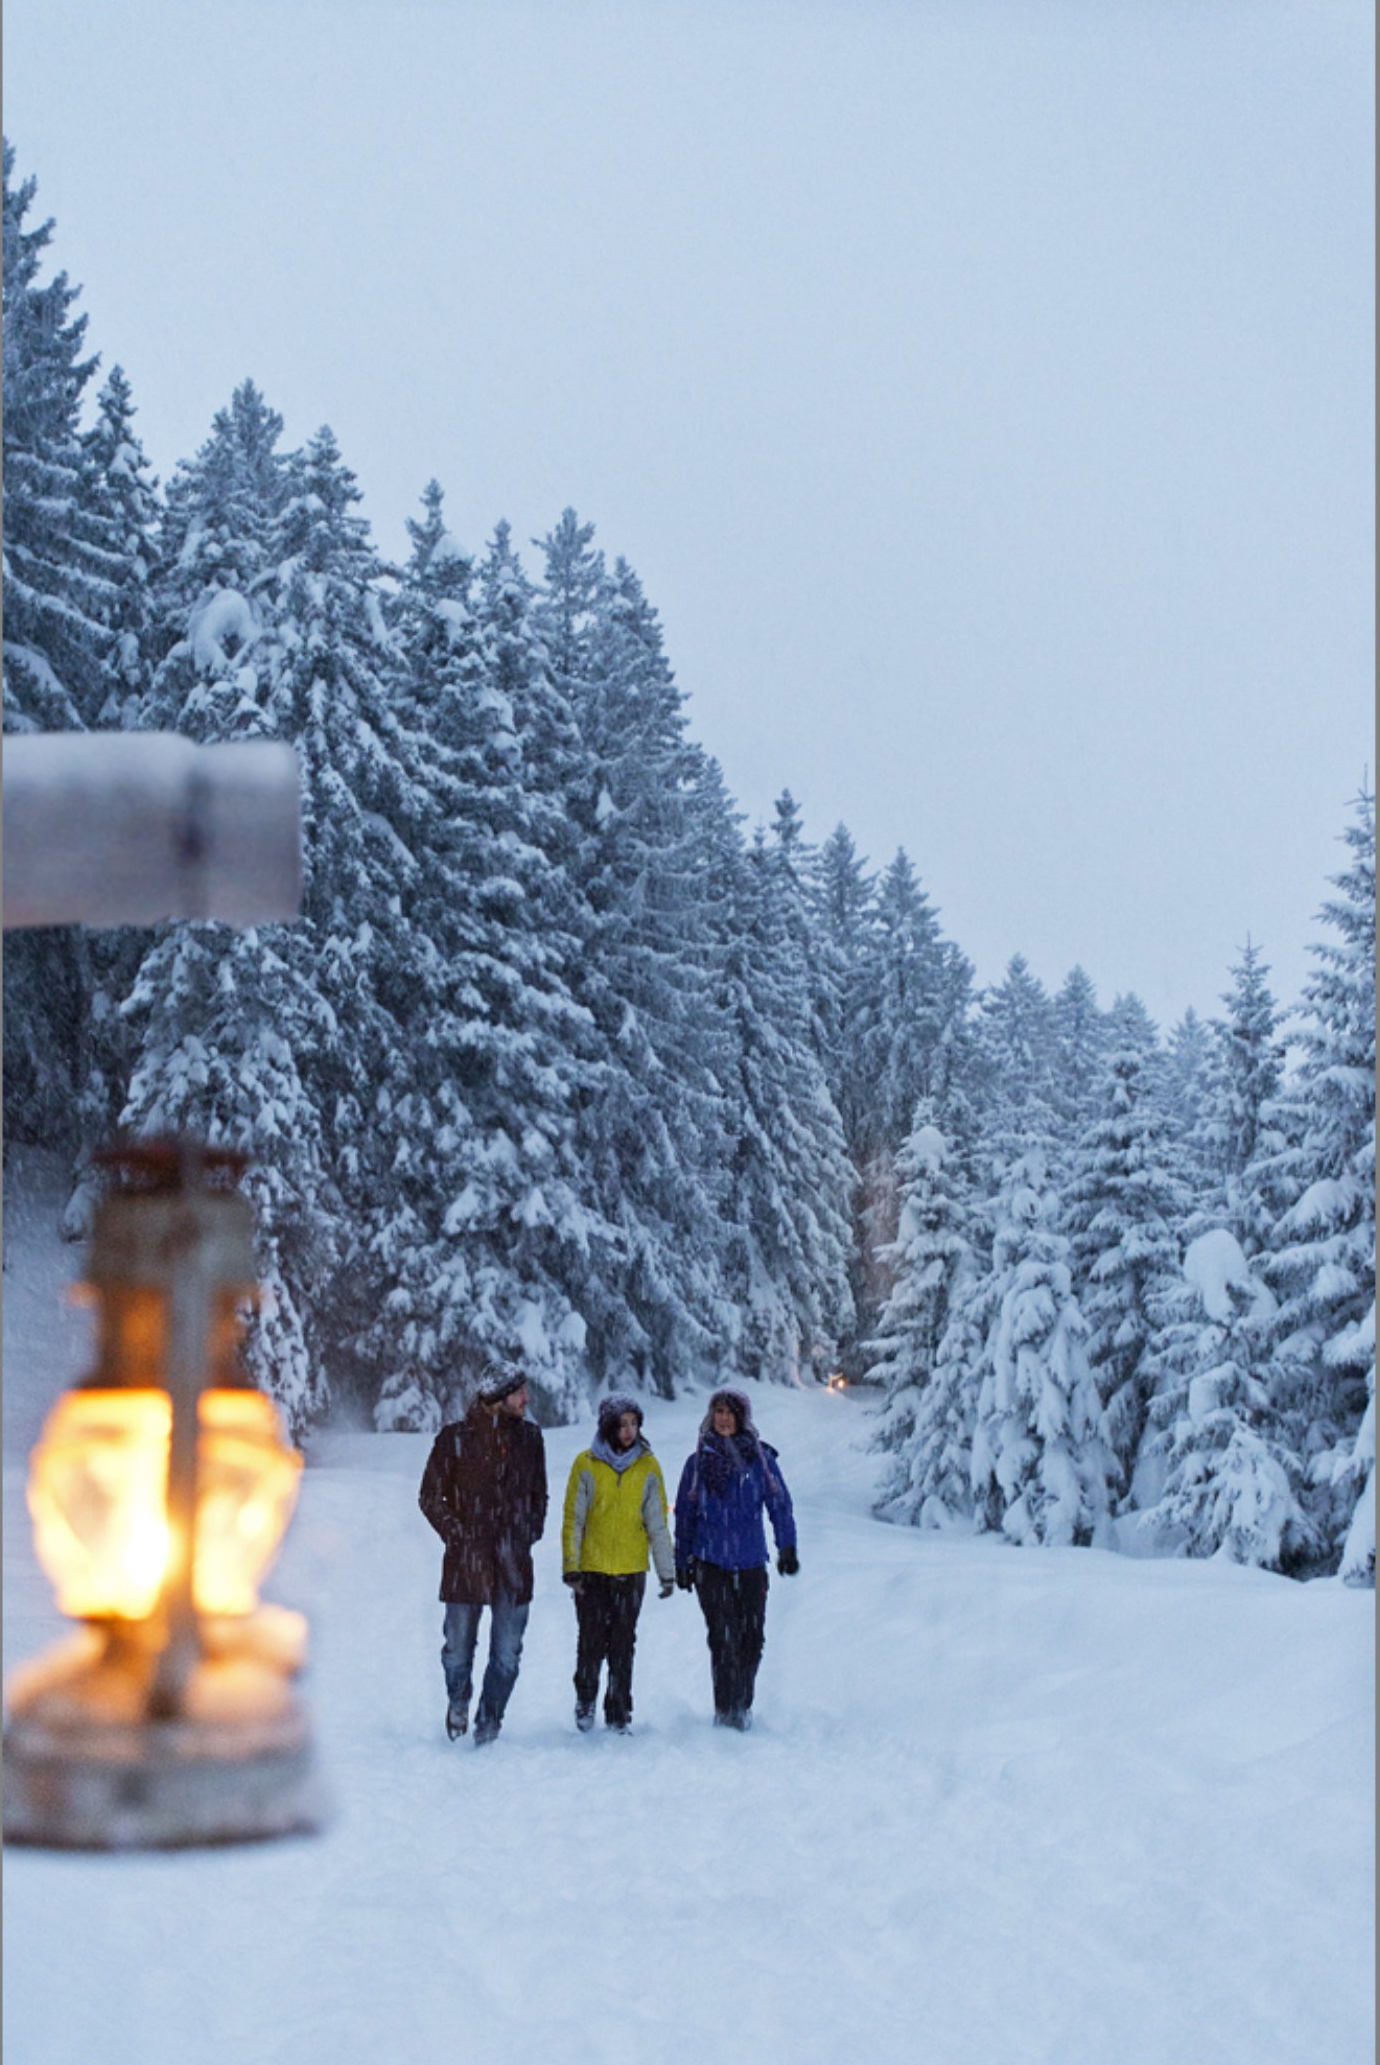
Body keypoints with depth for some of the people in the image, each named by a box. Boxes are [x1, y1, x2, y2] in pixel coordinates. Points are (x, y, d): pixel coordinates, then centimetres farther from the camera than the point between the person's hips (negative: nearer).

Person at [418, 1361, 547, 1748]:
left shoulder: (529, 1437, 8)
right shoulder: (455, 1437, -3)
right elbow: (430, 1496, 4)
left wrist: (532, 1531, 8)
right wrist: (455, 1532, -5)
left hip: (514, 1562, 2)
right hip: (467, 1560, -2)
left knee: (507, 1655, 1)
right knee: (458, 1648, 7)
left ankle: (488, 1725, 14)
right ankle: (458, 1700, 35)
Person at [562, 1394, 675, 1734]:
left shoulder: (647, 1466, 4)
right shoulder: (586, 1464, -1)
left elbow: (657, 1522, 7)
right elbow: (573, 1518, 0)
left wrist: (667, 1571, 5)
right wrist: (571, 1565, -7)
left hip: (631, 1570, 1)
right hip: (592, 1569, -1)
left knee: (623, 1646, 5)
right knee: (591, 1642, 1)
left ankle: (619, 1713, 13)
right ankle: (585, 1700, 24)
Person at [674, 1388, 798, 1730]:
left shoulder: (761, 1459, 5)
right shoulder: (698, 1462, 7)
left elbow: (779, 1504, 5)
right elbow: (685, 1515, 12)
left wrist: (787, 1547, -5)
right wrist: (682, 1562, 10)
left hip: (751, 1562, 1)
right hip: (711, 1563, -1)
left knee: (752, 1637, 4)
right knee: (724, 1637, -9)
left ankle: (743, 1705, 20)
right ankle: (727, 1710, -5)